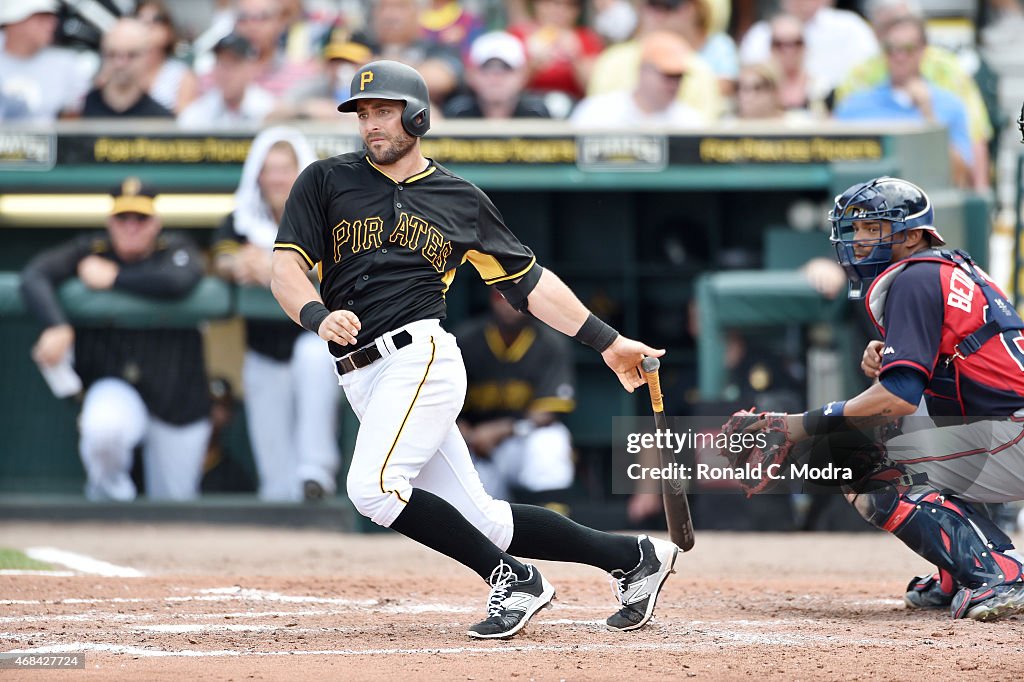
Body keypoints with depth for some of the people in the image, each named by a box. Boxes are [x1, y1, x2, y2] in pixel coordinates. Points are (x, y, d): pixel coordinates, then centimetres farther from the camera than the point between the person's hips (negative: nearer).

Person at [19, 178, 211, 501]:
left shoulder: (176, 251, -3)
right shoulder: (90, 252, -1)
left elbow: (180, 281, -27)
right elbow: (34, 276, -16)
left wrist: (114, 278, -17)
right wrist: (57, 327, -34)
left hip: (176, 399, 1)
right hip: (113, 387, -1)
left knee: (174, 506, 7)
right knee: (102, 429, -36)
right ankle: (110, 492, -2)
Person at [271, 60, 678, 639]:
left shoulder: (460, 199, 11)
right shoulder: (326, 182, 12)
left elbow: (529, 280, 17)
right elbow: (287, 266, 0)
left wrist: (607, 342, 14)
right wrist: (319, 315, -22)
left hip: (421, 357, -3)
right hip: (362, 380, 3)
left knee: (374, 488, -27)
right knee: (482, 523, -1)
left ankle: (514, 580, -14)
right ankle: (634, 558, 12)